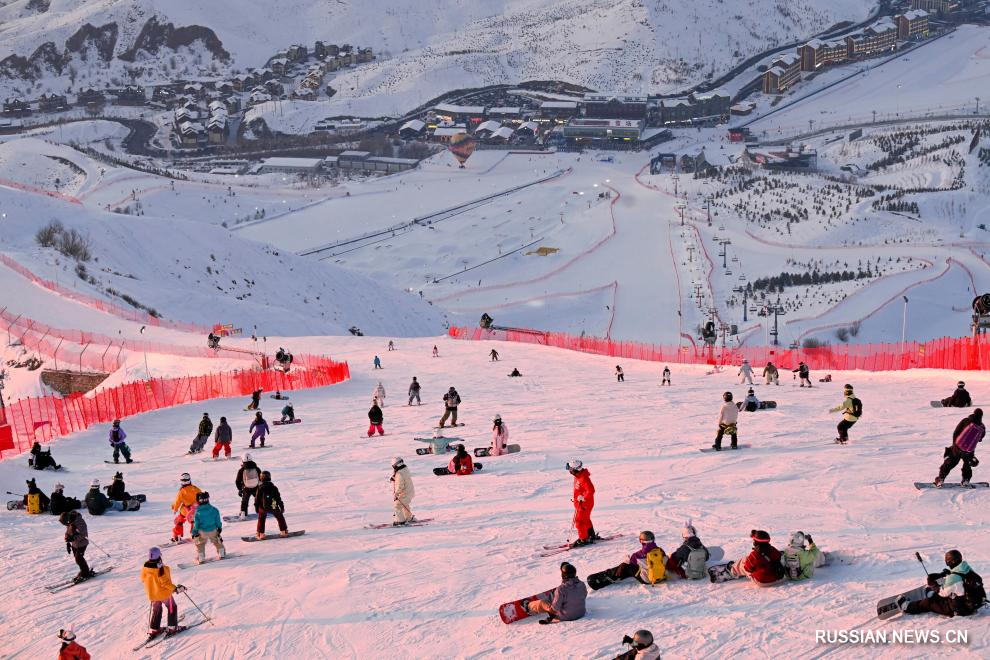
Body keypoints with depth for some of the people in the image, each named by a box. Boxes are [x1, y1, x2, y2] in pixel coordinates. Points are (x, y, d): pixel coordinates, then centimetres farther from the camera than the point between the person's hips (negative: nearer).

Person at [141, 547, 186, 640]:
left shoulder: (145, 568, -10)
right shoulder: (161, 569, -28)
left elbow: (143, 579, 4)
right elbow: (165, 582, -27)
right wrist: (175, 589, -20)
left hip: (152, 594, 6)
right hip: (164, 593, -6)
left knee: (155, 611, 23)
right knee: (172, 608, 15)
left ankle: (153, 630, 24)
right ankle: (172, 628, 18)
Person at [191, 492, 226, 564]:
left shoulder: (198, 512, -17)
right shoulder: (214, 509, -10)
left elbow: (196, 524, -11)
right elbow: (218, 521, -1)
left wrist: (194, 533, 0)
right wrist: (219, 528, 16)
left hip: (202, 532, -2)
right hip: (213, 530, 2)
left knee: (200, 544, 19)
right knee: (217, 541, 26)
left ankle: (201, 558, 18)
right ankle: (221, 554, 37)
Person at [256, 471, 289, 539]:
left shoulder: (260, 488, -5)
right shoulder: (273, 487, -4)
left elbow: (257, 499, 0)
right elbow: (278, 498, 0)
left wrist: (257, 508, 12)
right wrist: (282, 507, 9)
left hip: (263, 508, 0)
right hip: (274, 507, 0)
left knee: (261, 520, 18)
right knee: (280, 517, 20)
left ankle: (260, 534, 10)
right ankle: (284, 531, 21)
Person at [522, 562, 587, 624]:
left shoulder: (561, 589, -30)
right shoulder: (582, 585, -12)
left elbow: (554, 608, -27)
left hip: (566, 616, -6)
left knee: (541, 603, 14)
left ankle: (528, 606, 44)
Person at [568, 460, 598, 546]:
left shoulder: (583, 478, -25)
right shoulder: (578, 476, 6)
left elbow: (591, 490, -29)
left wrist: (583, 498, -25)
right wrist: (575, 498, 16)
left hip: (584, 504, -10)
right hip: (579, 503, 10)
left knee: (579, 521, -6)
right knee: (586, 520, 22)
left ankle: (583, 539, 3)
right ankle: (591, 535, 35)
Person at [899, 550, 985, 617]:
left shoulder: (953, 578, -29)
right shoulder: (968, 570, -6)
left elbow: (944, 593, -12)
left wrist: (934, 586, 5)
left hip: (962, 609, -7)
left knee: (930, 603, 9)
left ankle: (907, 607, 25)